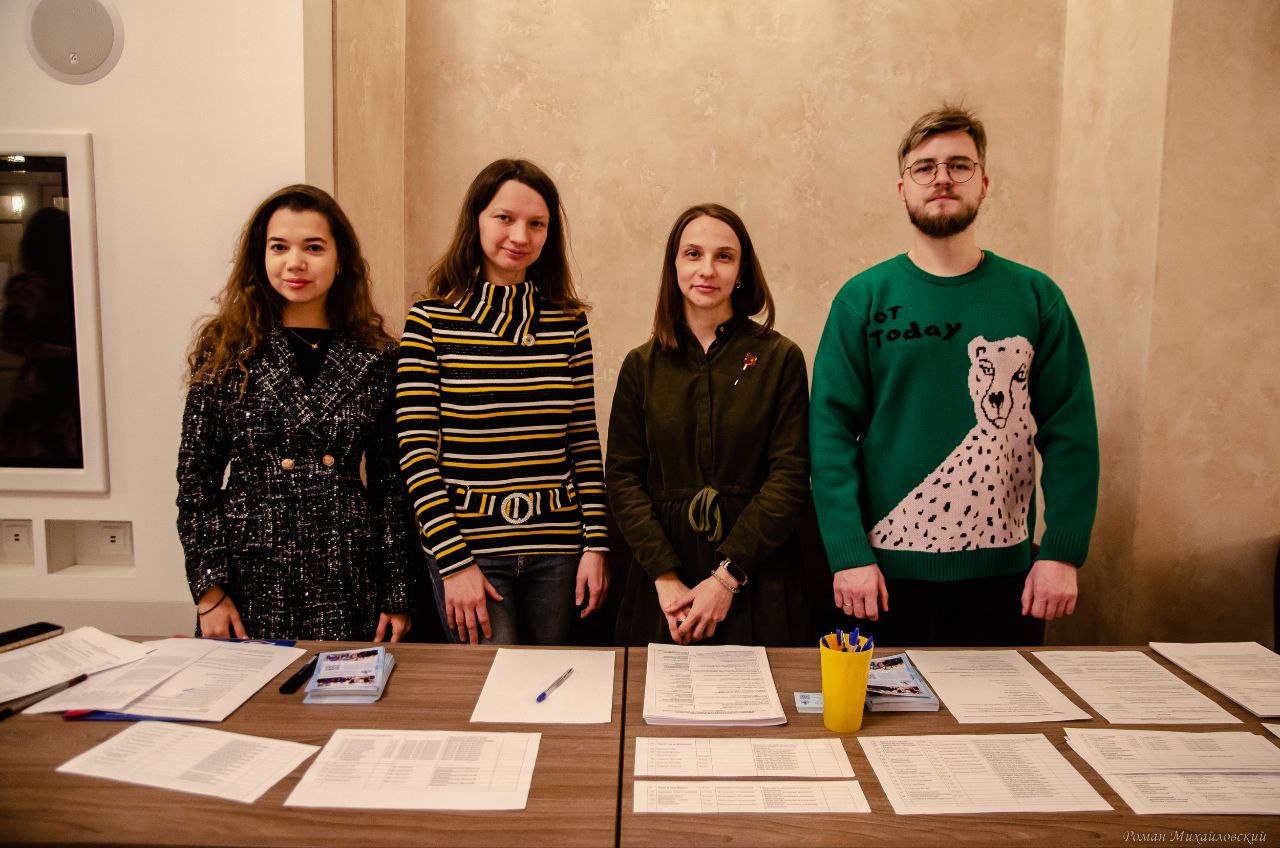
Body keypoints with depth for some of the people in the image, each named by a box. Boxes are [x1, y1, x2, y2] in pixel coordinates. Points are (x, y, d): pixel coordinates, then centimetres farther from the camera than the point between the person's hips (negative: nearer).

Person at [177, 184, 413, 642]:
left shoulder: (374, 358, 2)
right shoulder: (225, 351, 1)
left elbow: (390, 482, 3)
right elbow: (195, 477, 1)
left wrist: (397, 595, 0)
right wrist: (209, 589, -4)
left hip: (348, 583, 1)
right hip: (252, 577, 0)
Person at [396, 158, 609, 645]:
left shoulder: (568, 322, 5)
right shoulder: (431, 319, -3)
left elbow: (585, 443, 7)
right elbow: (416, 452, -6)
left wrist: (595, 544, 2)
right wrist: (453, 562, -11)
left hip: (556, 550, 3)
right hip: (468, 547, -3)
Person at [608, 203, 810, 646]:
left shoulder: (780, 359, -2)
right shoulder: (642, 365, 4)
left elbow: (790, 477, -6)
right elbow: (623, 477, 0)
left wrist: (727, 577, -13)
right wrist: (665, 576, -11)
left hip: (757, 585, -1)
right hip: (661, 581, 2)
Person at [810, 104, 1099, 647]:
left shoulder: (1036, 297, 2)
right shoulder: (863, 299, -2)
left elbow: (1071, 434, 0)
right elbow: (832, 431, -6)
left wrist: (1063, 553, -7)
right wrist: (849, 554, -13)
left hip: (1003, 568, 1)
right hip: (887, 567, -1)